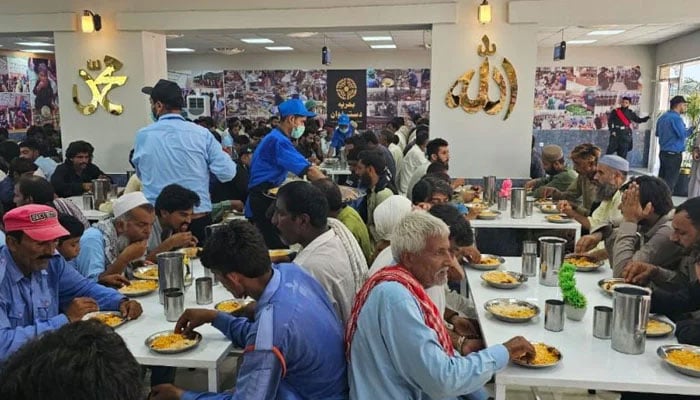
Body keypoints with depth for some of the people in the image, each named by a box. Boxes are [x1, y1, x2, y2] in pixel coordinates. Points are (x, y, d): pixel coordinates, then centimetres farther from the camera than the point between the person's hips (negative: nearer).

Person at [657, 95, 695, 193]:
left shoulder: (662, 117, 11)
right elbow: (682, 135, -19)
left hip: (663, 152, 9)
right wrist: (691, 129, -4)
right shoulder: (676, 118, -15)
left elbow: (657, 133, 22)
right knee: (670, 183, -2)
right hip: (674, 154, -8)